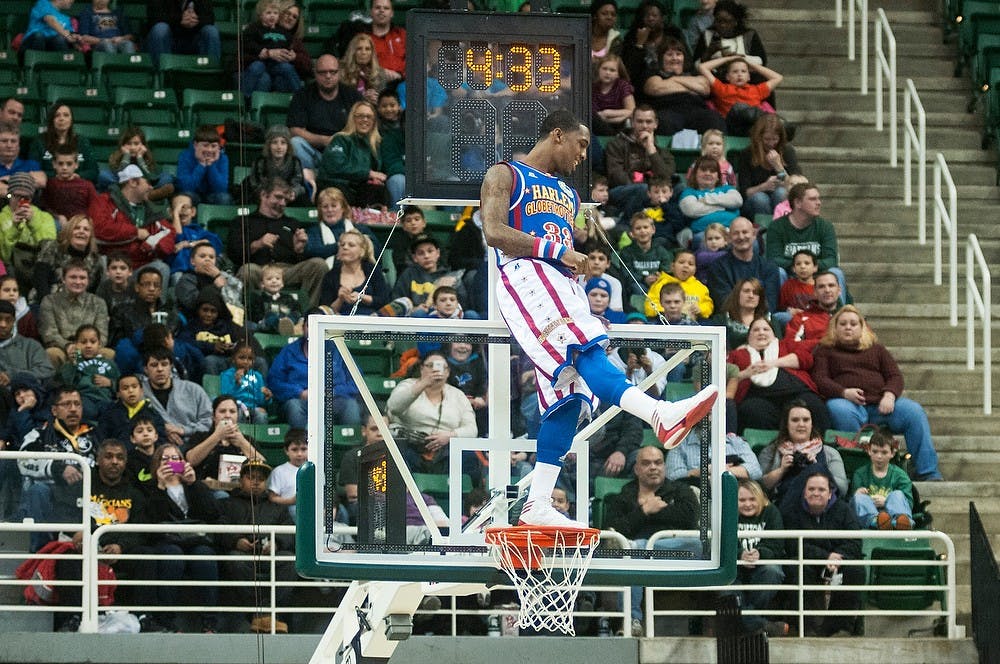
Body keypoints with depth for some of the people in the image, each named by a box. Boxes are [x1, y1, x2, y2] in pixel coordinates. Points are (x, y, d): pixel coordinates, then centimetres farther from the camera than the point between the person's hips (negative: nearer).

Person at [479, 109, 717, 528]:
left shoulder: (568, 196, 31)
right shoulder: (506, 175, 7)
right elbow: (494, 232, -9)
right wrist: (557, 251, -13)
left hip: (564, 288, 9)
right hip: (525, 278, -9)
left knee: (569, 395, -3)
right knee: (582, 350, -30)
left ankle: (537, 505, -3)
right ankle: (659, 414, -56)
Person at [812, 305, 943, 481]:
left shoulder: (876, 349, 27)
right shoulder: (825, 351, 20)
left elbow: (895, 376, 17)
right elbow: (819, 379, 5)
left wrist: (889, 395, -7)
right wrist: (844, 392, -15)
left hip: (879, 403, 3)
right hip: (848, 402, -3)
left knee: (914, 411, -24)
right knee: (841, 412, -40)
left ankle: (928, 473, -24)